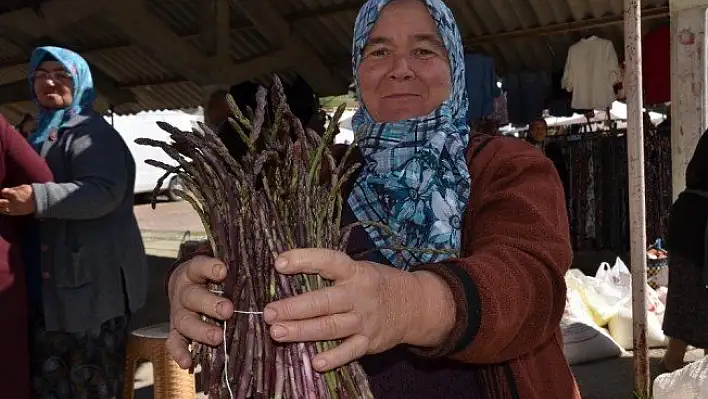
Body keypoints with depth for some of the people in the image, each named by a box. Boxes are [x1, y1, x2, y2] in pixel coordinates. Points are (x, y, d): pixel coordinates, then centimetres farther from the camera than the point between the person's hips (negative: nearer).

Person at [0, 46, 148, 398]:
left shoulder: (90, 132, -10)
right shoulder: (40, 134, 20)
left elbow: (106, 191, -27)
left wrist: (38, 198, -36)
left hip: (92, 279, -10)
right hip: (48, 280, 10)